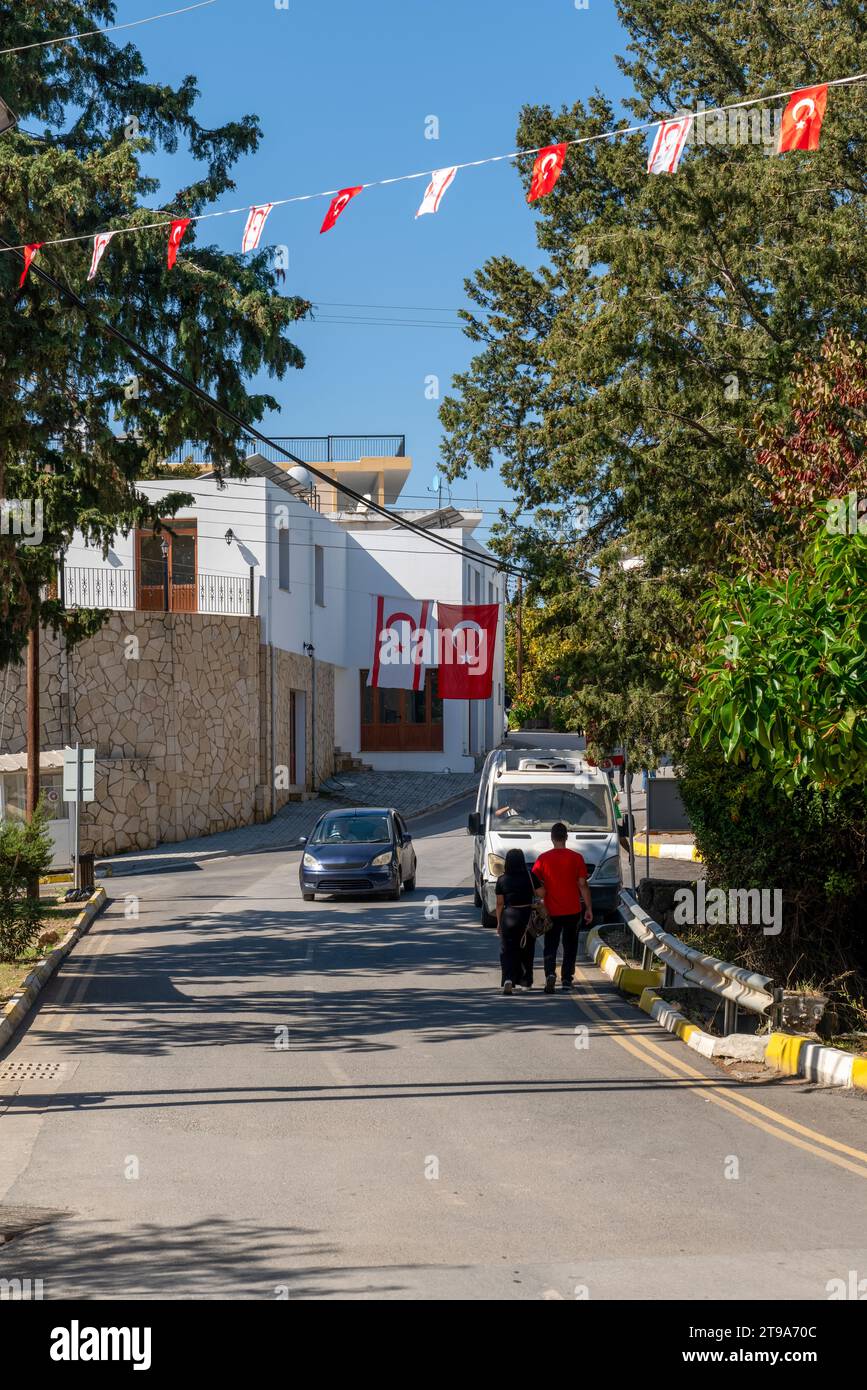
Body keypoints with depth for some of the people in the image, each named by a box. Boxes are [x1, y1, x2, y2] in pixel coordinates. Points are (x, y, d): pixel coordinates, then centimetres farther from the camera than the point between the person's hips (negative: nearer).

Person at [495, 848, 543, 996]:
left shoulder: (502, 879, -3)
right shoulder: (529, 876, -6)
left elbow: (500, 903, 0)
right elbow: (541, 893, -9)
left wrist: (499, 922, 8)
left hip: (508, 917, 0)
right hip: (527, 917, 0)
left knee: (508, 950, 1)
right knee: (526, 950, 15)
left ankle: (508, 980, -19)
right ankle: (525, 982, 22)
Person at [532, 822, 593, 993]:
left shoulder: (543, 859, -4)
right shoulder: (576, 858, -5)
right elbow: (583, 885, -4)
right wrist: (589, 908, 3)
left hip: (551, 911, 0)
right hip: (572, 910, 0)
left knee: (550, 946, 6)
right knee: (570, 947, 14)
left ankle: (550, 973, -16)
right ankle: (567, 979, 14)